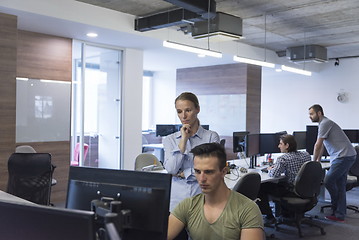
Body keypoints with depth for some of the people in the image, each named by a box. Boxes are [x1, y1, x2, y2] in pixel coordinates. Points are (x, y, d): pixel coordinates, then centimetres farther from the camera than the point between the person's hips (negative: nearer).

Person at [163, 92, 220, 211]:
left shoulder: (211, 137, 1)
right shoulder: (169, 139, 8)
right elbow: (171, 169, -6)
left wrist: (182, 174, -3)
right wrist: (183, 139, -7)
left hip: (202, 197, -1)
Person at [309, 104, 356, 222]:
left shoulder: (325, 123, -12)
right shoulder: (324, 123, 22)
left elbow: (318, 145, -12)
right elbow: (321, 146, 26)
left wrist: (313, 162, -2)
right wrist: (318, 161, 26)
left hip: (343, 156, -11)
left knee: (328, 181, -11)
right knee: (340, 185, 9)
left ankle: (338, 214, 7)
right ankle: (340, 214, 12)